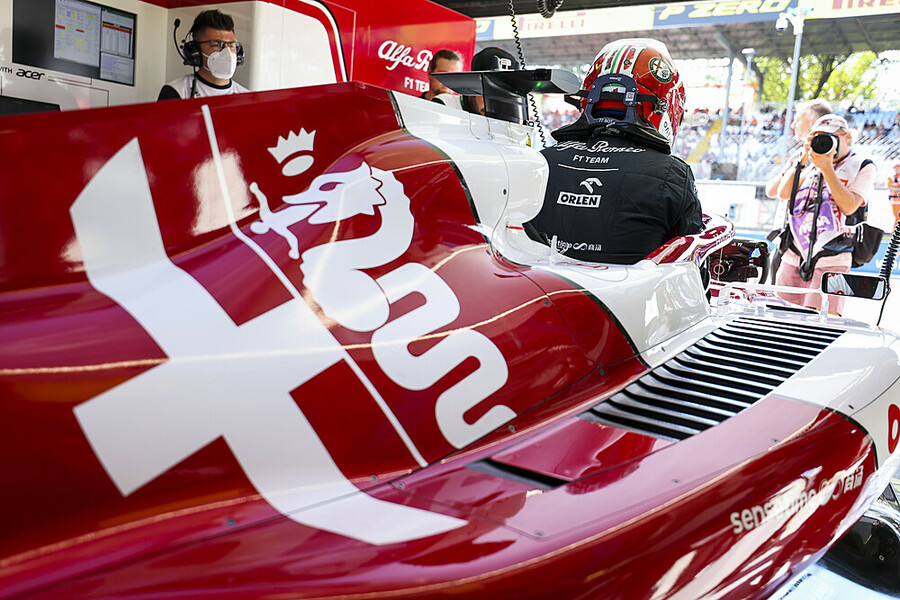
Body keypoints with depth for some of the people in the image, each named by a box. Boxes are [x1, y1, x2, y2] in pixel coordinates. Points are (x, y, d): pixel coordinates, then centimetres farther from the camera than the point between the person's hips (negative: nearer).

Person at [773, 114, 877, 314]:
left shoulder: (863, 166, 5)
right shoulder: (808, 162, 16)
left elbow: (849, 207, -9)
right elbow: (783, 193, 3)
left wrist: (827, 169, -13)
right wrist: (802, 160, -7)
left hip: (831, 259, -4)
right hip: (794, 255, 4)